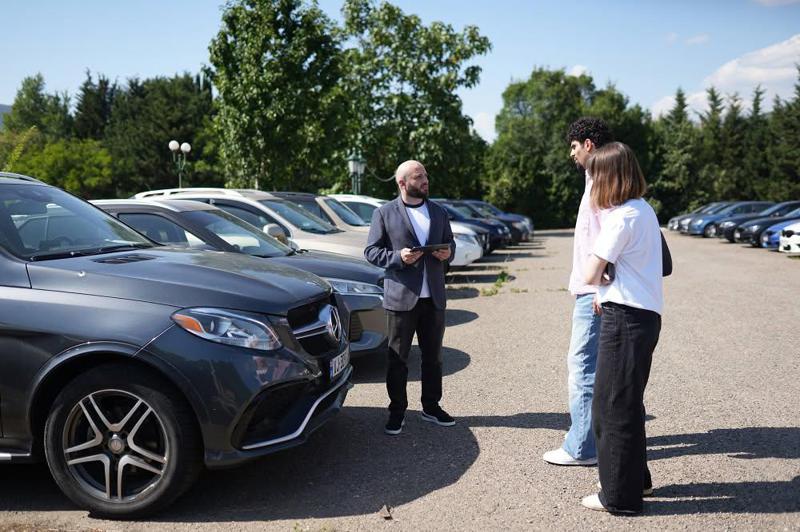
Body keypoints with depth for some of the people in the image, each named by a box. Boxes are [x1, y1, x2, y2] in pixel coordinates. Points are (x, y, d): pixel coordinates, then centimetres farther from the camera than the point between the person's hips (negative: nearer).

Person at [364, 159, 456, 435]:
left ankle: (431, 406, 26)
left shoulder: (439, 212, 12)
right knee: (398, 358, 3)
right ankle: (397, 412, 15)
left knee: (433, 356, 13)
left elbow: (449, 242, 21)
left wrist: (448, 252, -3)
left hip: (434, 297, 4)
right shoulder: (384, 213, -1)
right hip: (401, 296, -4)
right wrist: (398, 257, -18)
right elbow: (371, 251, -2)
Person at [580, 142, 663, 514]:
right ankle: (636, 479, 33)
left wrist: (600, 285, 7)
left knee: (612, 405, 1)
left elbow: (590, 274, -14)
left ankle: (619, 496, 12)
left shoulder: (621, 217, -17)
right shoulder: (644, 210, 12)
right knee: (628, 402, 20)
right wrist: (607, 290, 4)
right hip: (644, 314, 9)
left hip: (625, 318, -9)